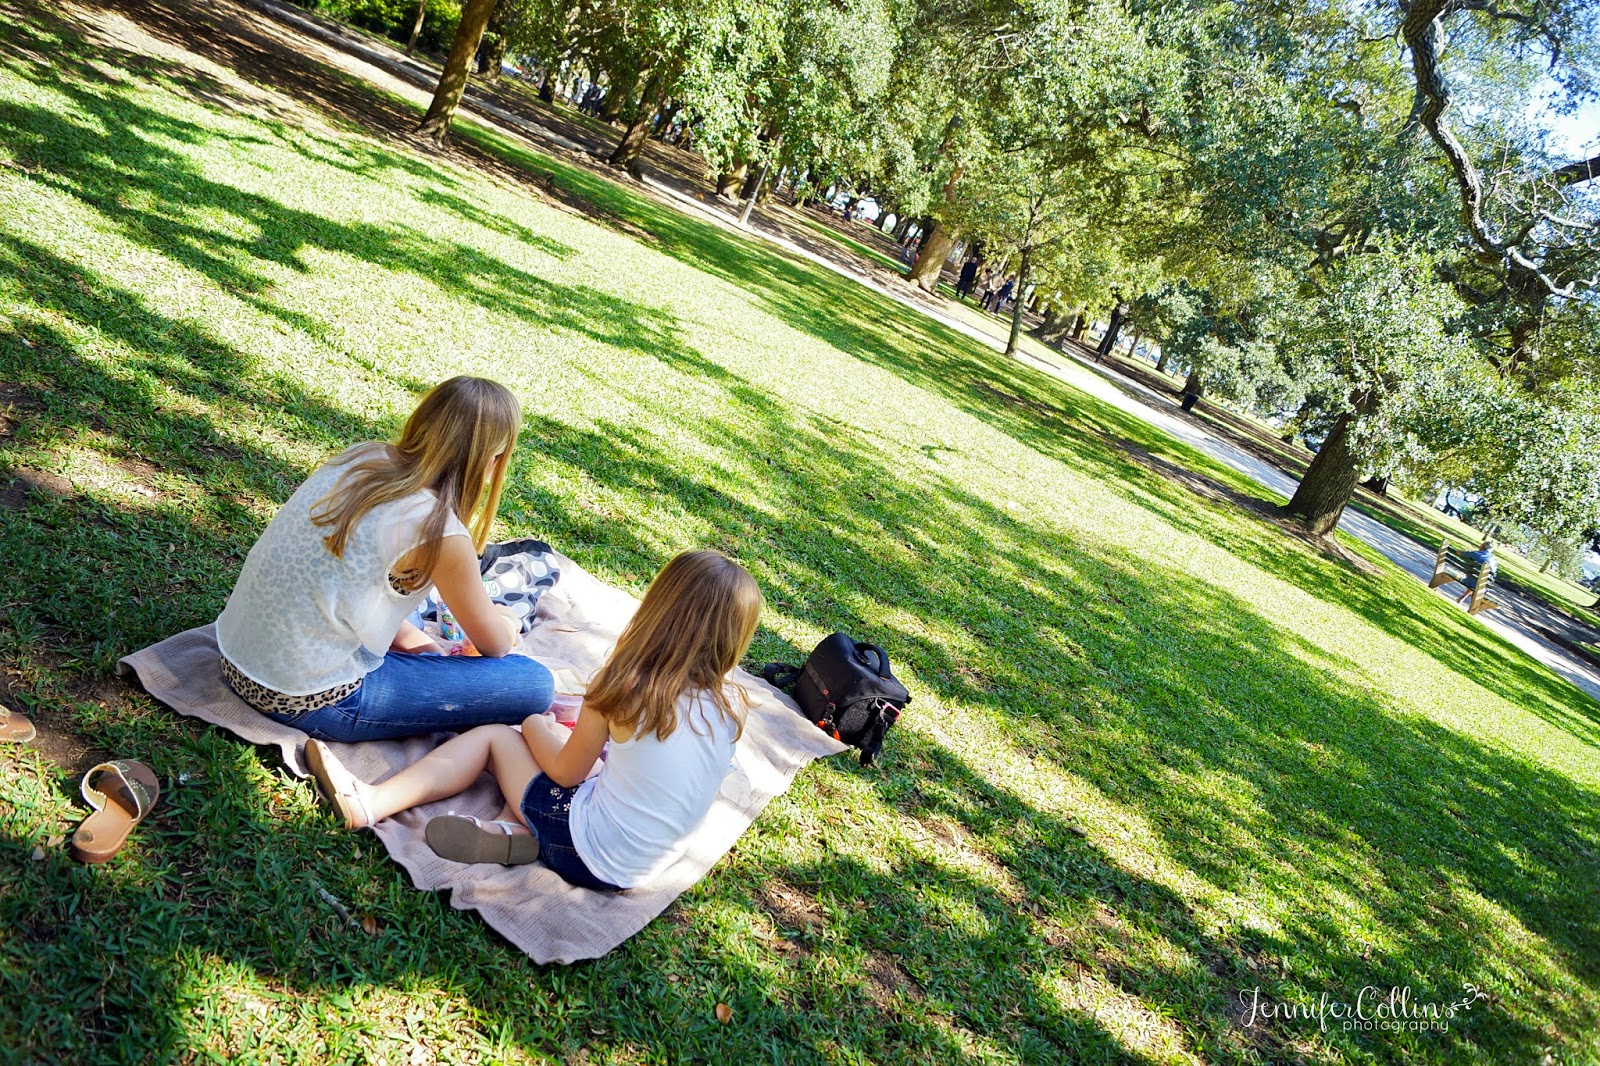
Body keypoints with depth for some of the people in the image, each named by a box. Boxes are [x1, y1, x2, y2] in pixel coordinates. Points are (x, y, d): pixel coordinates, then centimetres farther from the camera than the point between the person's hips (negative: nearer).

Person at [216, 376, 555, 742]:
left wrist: (418, 641, 15)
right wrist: (507, 621, 20)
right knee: (536, 685, -9)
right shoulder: (439, 531, -20)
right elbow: (494, 644, -2)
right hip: (307, 701, -8)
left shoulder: (360, 456, -1)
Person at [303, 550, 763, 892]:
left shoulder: (623, 689, -18)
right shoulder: (730, 709, -9)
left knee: (494, 735, 12)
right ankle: (515, 829, -1)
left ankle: (372, 803, 6)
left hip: (589, 856, -5)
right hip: (646, 867, 5)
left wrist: (541, 729, 16)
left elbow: (564, 773, -2)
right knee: (543, 730, 21)